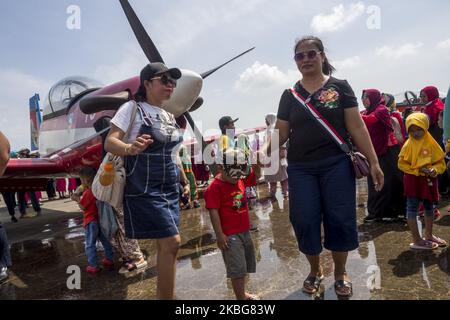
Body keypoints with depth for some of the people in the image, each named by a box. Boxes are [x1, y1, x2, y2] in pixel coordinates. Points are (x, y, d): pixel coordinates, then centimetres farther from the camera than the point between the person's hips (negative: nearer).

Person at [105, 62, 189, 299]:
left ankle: (162, 295, 25)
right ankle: (166, 296, 5)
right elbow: (110, 142, -13)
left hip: (170, 189, 7)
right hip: (144, 188, -7)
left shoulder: (169, 115, 15)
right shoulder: (132, 108, -4)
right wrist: (130, 149, -34)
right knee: (171, 242, -12)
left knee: (165, 245, 10)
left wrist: (185, 181, 17)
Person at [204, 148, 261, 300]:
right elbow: (213, 212, -19)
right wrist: (219, 235, -20)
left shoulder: (241, 180, 4)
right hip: (230, 235, -8)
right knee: (237, 269, -4)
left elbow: (255, 176, 18)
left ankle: (242, 293, 40)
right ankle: (241, 297, 9)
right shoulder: (215, 187, -18)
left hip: (245, 231, 9)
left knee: (246, 265, 21)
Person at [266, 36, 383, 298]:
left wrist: (373, 162, -5)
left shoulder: (340, 87, 3)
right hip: (300, 168, 2)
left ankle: (341, 273, 25)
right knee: (304, 221, 2)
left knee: (340, 218, 2)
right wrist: (268, 150, -15)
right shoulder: (290, 95, 9)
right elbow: (281, 132, 5)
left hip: (336, 164, -1)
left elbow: (356, 126, 0)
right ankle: (315, 271, 26)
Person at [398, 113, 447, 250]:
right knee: (412, 208, -2)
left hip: (429, 180, 4)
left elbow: (441, 162, 1)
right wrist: (418, 170, -18)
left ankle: (429, 235, 37)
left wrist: (435, 170, -20)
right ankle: (416, 240, 8)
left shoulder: (431, 143, -3)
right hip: (413, 180, -4)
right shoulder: (408, 145, -9)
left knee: (429, 207, 18)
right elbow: (401, 163, -9)